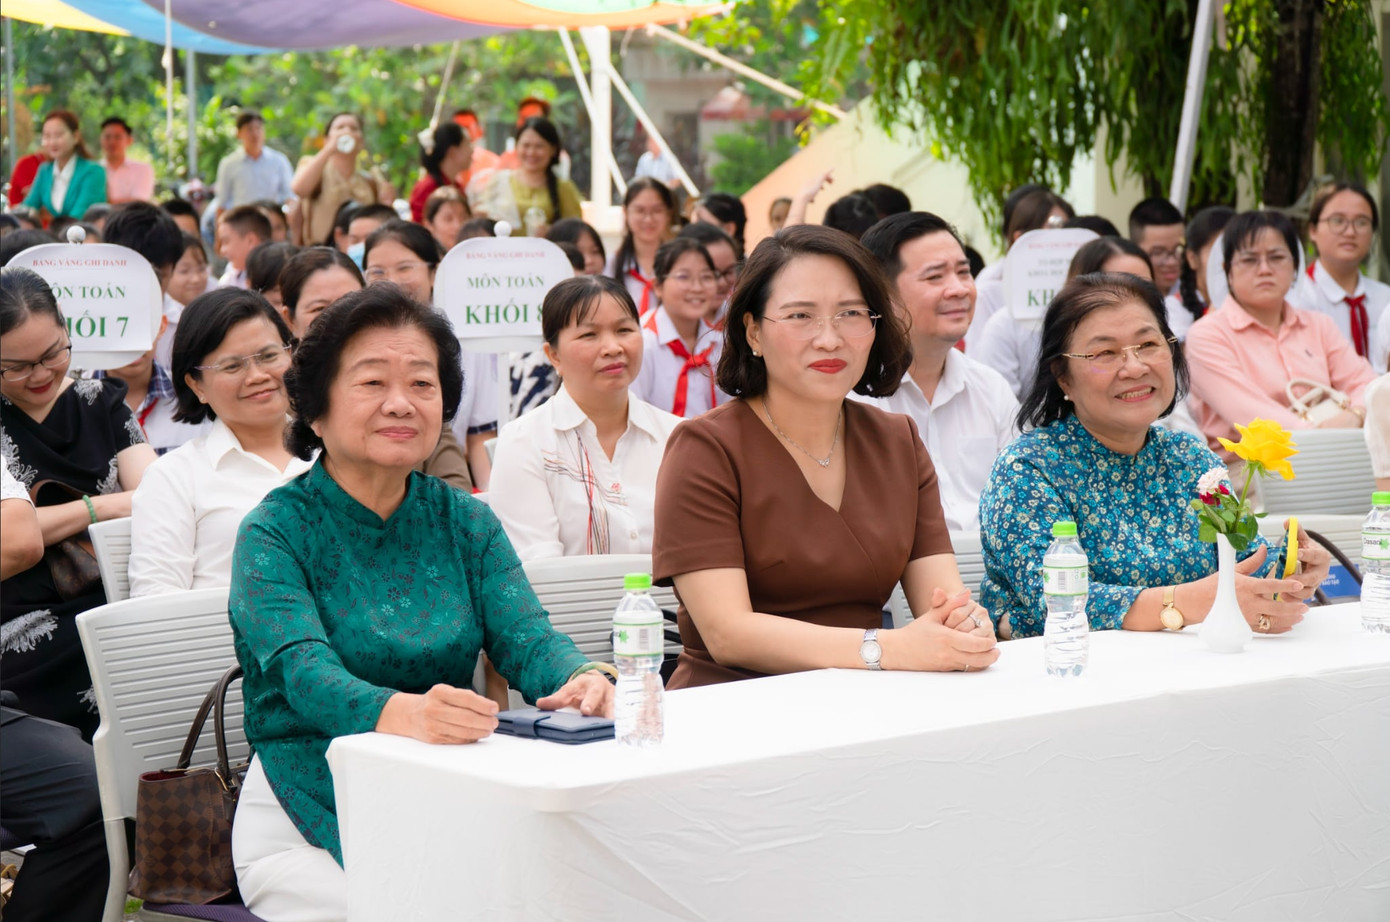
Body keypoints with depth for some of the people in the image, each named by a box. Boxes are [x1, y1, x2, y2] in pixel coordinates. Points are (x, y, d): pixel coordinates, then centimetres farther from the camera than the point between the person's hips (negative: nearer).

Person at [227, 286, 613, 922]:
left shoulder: (466, 523, 11)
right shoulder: (275, 532, -5)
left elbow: (525, 635, -3)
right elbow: (305, 674, -20)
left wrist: (578, 680, -28)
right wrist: (400, 713, -43)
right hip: (311, 821, -4)